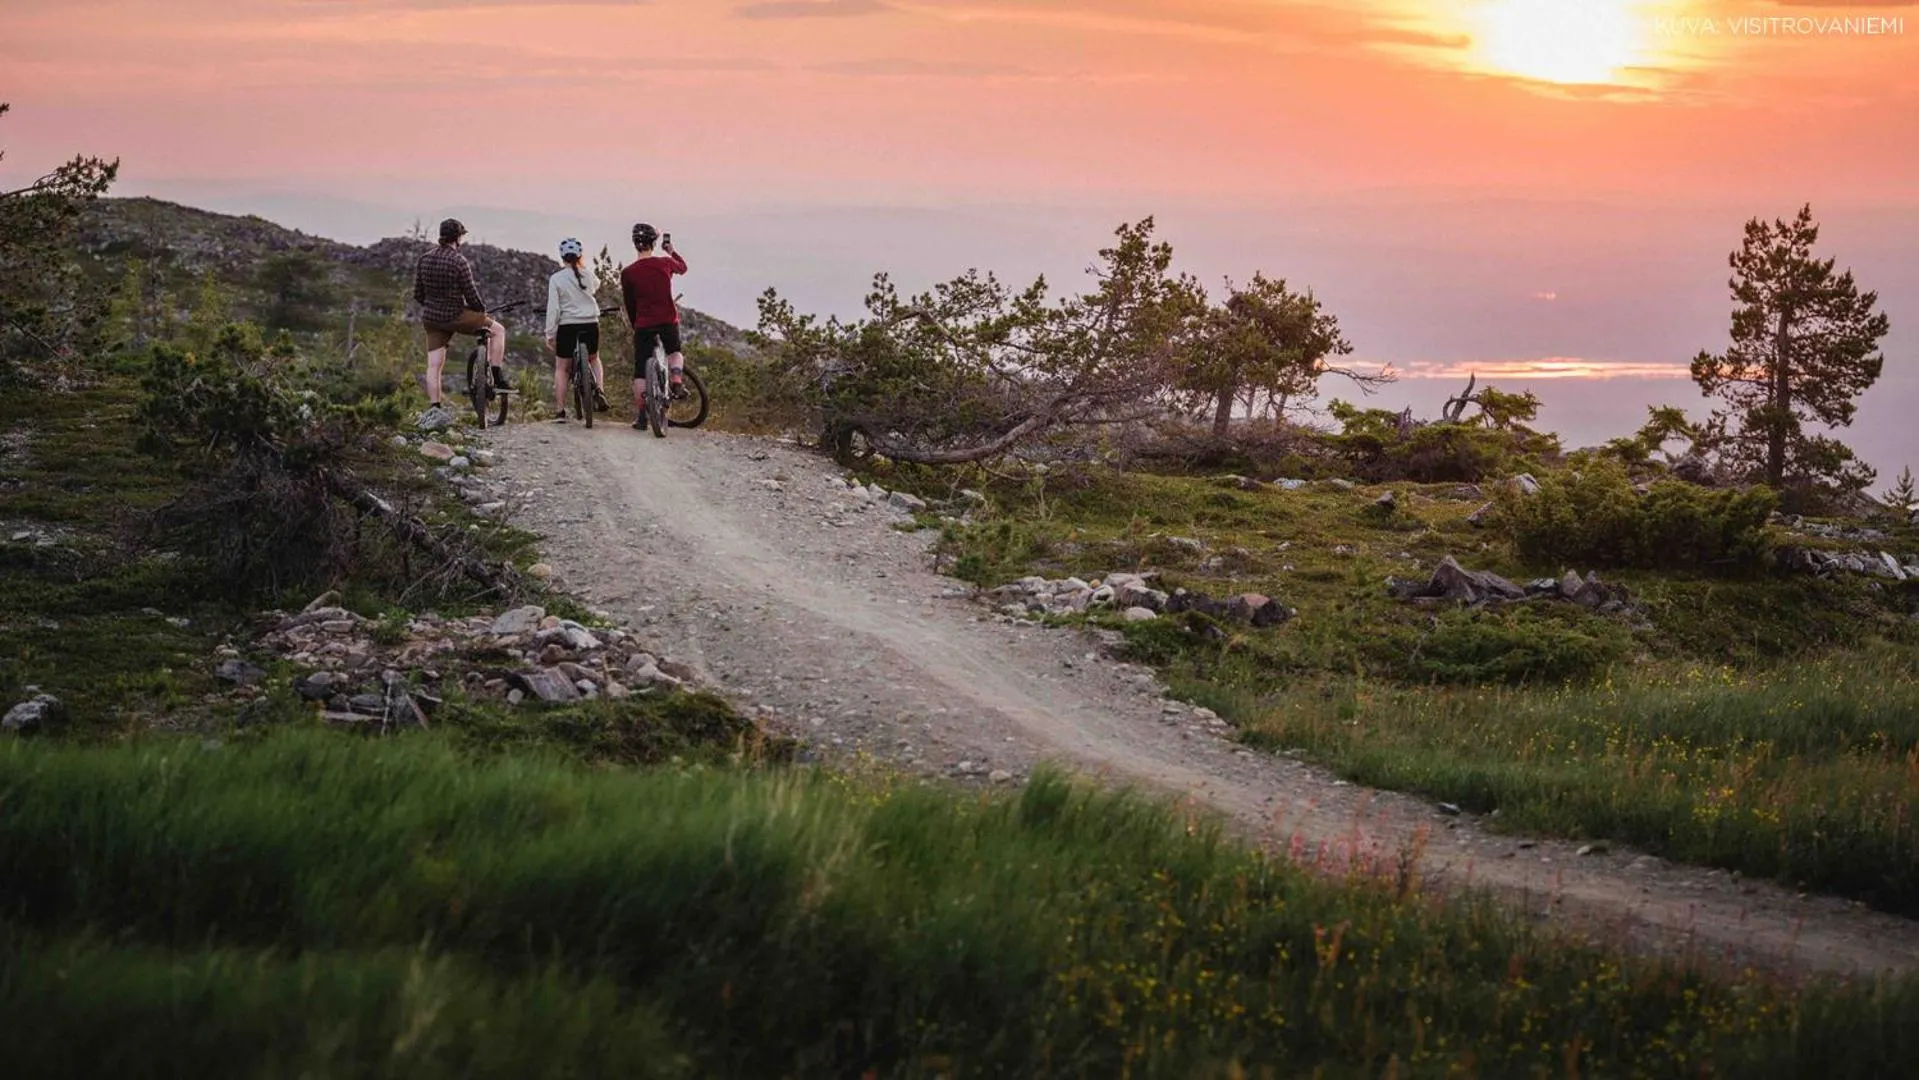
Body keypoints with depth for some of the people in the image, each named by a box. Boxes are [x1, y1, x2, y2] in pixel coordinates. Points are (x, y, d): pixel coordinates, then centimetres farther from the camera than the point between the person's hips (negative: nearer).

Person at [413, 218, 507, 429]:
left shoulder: (424, 260, 4)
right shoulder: (459, 261, -15)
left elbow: (418, 294, 8)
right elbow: (471, 295, -13)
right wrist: (482, 310, 5)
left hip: (431, 318, 6)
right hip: (456, 316, -6)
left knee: (434, 366, 9)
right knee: (498, 330, 12)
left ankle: (434, 410, 4)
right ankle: (498, 378, 8)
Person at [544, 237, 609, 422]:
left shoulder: (556, 278, -8)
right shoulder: (588, 276, 1)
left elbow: (553, 308, -11)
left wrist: (550, 334, -6)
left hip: (567, 326, -3)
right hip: (591, 324, 3)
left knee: (561, 368, 10)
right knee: (594, 359, 27)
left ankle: (561, 412, 5)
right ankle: (599, 390, 2)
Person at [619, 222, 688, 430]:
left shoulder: (628, 273, -5)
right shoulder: (665, 262, -3)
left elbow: (630, 306, 4)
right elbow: (683, 267, 22)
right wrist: (670, 250, 38)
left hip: (643, 325, -1)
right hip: (668, 321, 1)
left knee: (640, 371, 5)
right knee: (675, 352, 28)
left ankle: (641, 415, 1)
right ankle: (676, 379, -3)